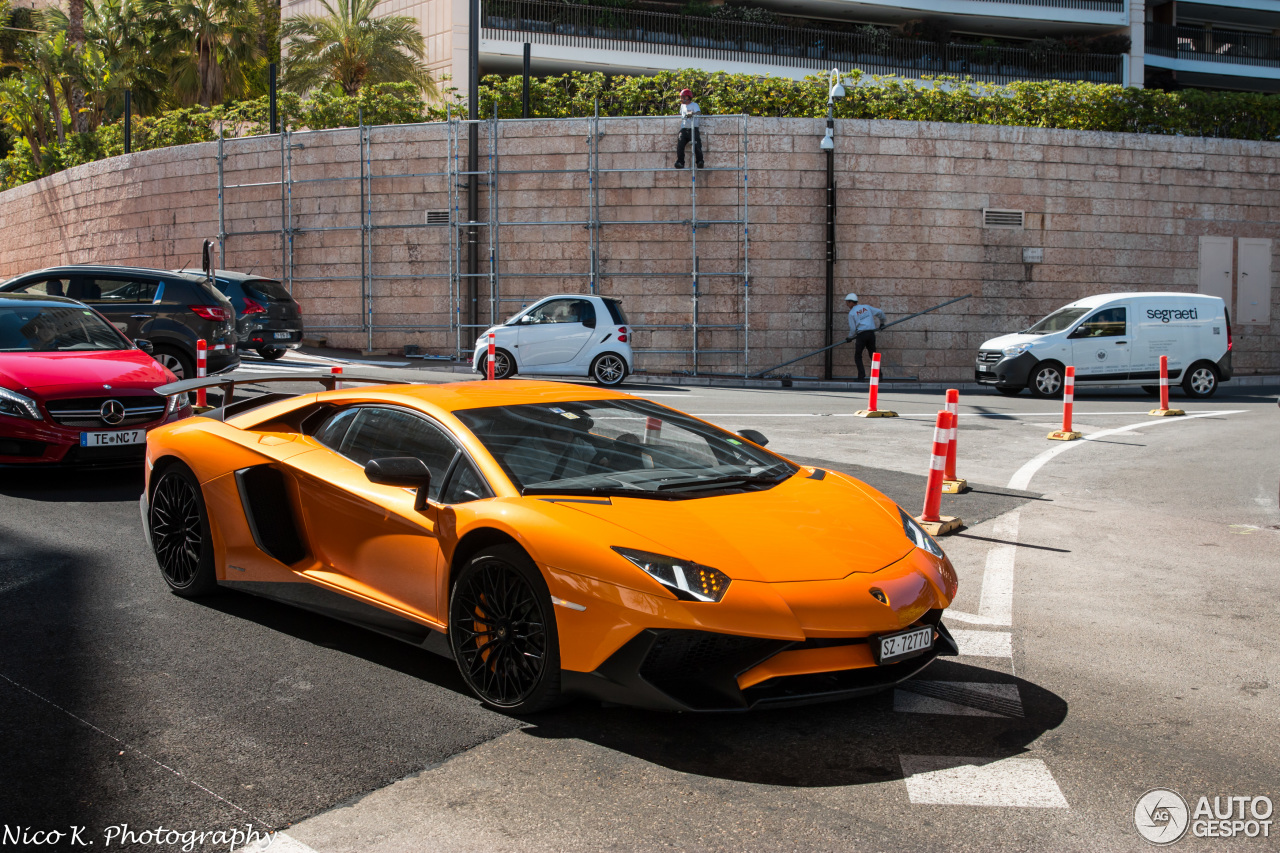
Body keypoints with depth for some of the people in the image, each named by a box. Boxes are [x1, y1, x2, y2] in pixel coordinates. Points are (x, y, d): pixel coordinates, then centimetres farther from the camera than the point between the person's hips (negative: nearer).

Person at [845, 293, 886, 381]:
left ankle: (861, 376, -4)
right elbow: (880, 312, 14)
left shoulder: (852, 313, 0)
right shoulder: (867, 307, 13)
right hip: (871, 333, 5)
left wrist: (850, 337, 13)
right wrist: (882, 323, 30)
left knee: (858, 356, 6)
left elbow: (853, 328, -4)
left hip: (861, 335, -5)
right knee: (873, 355, 13)